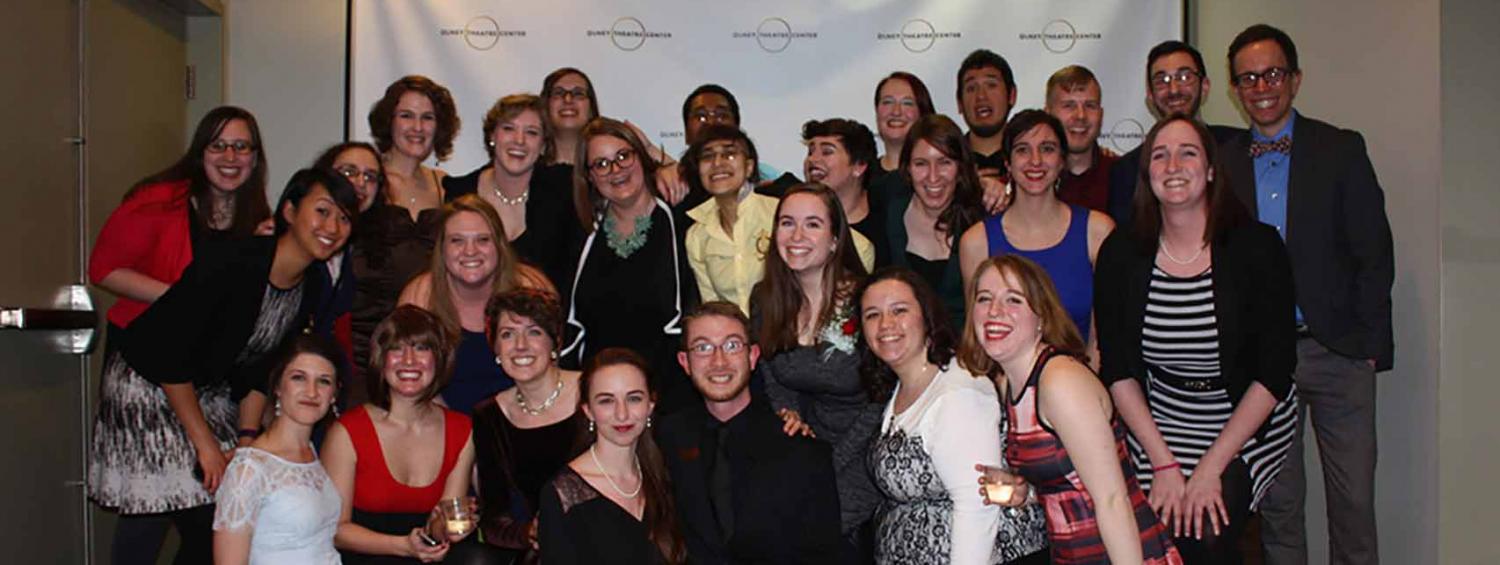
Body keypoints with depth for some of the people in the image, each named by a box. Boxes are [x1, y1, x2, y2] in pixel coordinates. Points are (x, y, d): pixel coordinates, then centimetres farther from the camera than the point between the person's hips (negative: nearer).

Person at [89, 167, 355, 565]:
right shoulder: (231, 263, -27)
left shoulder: (309, 290, -4)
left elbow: (256, 369, 6)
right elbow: (168, 356, -23)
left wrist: (247, 438, -3)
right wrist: (205, 444, -20)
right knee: (204, 524, -12)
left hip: (207, 393, 7)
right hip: (146, 386, -7)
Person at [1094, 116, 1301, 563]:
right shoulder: (1120, 254, -6)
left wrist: (1211, 467, -17)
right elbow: (1118, 371, -4)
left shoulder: (1256, 246, -12)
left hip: (1249, 421, -2)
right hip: (1159, 423, 2)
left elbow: (1274, 372, -12)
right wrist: (1163, 463, -12)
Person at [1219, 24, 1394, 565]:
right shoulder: (1222, 161, 7)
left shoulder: (1341, 149, 3)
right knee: (1277, 503, 7)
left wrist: (1370, 342, -5)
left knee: (1354, 500, 2)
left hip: (1338, 350, -1)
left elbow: (1374, 253, 1)